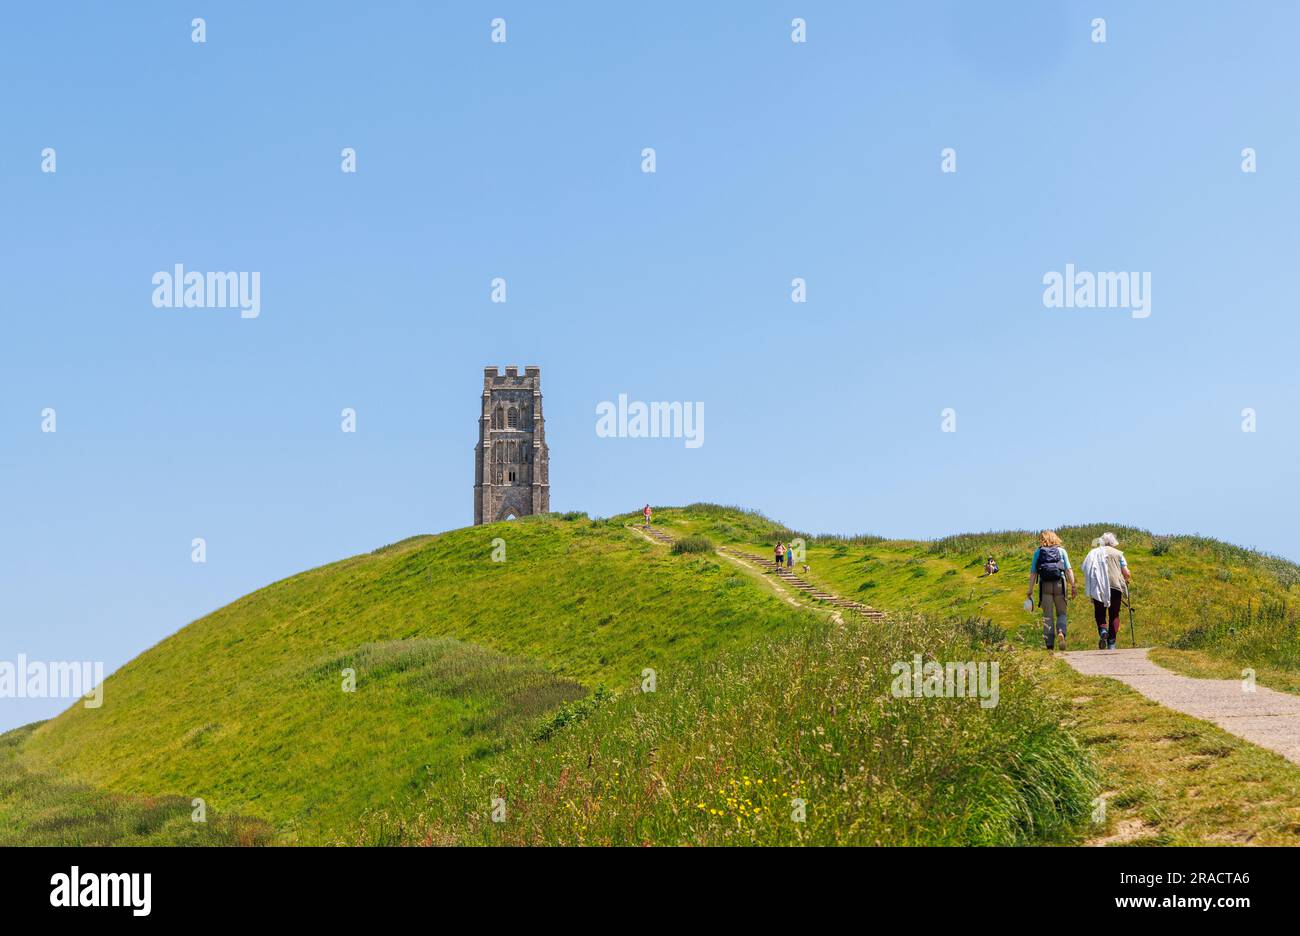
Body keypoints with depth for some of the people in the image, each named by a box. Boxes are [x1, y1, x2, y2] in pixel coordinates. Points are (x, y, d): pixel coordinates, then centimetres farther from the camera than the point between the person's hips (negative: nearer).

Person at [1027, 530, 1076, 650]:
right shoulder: (1061, 551, 7)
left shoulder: (1038, 552, 6)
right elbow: (1069, 570, 0)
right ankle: (1061, 632, -16)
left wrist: (1030, 590, 4)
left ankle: (1050, 644, 2)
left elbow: (1033, 573, 2)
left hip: (1045, 586, 0)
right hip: (1059, 584, 0)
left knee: (1047, 616, 5)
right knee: (1061, 613, 11)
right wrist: (1073, 586, 0)